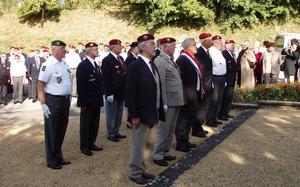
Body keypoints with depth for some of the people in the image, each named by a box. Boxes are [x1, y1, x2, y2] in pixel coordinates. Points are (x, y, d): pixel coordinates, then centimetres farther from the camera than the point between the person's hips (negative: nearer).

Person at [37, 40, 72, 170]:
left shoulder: (64, 63, 8)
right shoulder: (48, 65, -16)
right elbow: (40, 85, -17)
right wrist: (43, 104, -21)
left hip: (65, 100, 8)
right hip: (52, 101, -8)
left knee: (61, 130, 18)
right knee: (51, 131, 6)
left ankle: (58, 156, 35)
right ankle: (51, 160, 20)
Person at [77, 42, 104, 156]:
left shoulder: (96, 65, 12)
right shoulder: (83, 66, -13)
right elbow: (80, 86, -16)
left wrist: (101, 97, 10)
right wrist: (83, 103, -18)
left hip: (96, 101, 7)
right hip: (87, 102, -7)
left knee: (95, 124, 14)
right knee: (85, 124, 5)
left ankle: (91, 143, 26)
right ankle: (84, 146, 17)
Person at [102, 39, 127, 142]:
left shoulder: (121, 58, 10)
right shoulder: (107, 60, -13)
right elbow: (106, 79, -17)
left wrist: (125, 90, 9)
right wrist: (109, 94, -19)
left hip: (121, 92, 7)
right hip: (112, 93, -7)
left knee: (119, 114, 15)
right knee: (111, 115, 5)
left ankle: (116, 132, 27)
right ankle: (111, 134, 17)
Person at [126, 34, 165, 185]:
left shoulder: (152, 64, 8)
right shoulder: (135, 66, -16)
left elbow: (156, 89, 11)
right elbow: (130, 93, -17)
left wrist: (158, 110, 9)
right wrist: (134, 115, -19)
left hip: (151, 112, 8)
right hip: (141, 114, -8)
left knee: (142, 143, 18)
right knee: (138, 143, 5)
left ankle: (140, 169, 32)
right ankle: (134, 172, 20)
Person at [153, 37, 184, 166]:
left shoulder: (170, 60, 14)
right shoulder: (160, 61, -15)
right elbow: (160, 84, -19)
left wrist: (180, 99, 12)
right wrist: (164, 103, -20)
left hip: (176, 101, 9)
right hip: (168, 101, -9)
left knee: (170, 130, 17)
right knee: (163, 129, 0)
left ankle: (165, 152, 29)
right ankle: (158, 155, 12)